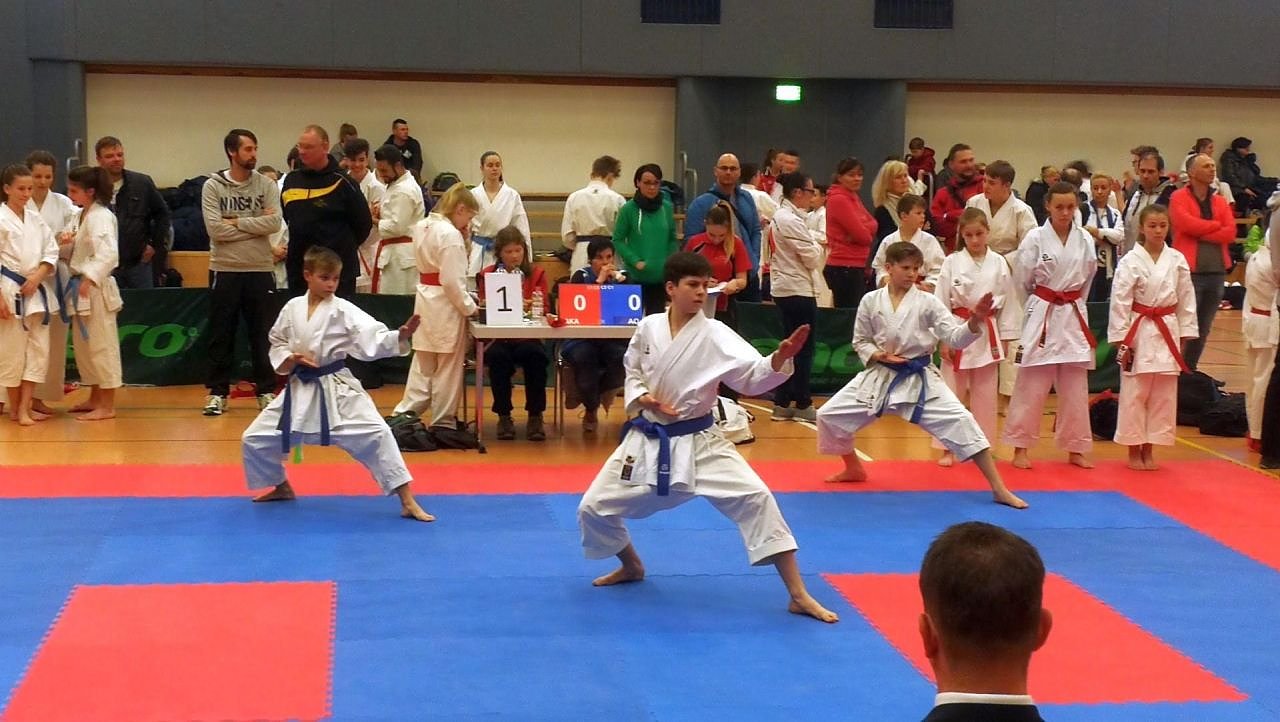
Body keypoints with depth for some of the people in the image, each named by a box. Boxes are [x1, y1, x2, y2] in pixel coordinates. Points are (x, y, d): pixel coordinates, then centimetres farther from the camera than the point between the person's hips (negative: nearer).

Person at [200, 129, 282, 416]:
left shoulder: (266, 185, 2)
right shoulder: (213, 186, -2)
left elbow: (275, 222, -12)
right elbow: (215, 229, -13)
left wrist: (237, 222, -13)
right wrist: (255, 224, -12)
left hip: (261, 269, 1)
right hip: (225, 270, -1)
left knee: (262, 333, 8)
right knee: (221, 334, 6)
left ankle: (266, 390, 18)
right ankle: (218, 392, 15)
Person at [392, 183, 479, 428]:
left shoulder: (422, 227, 7)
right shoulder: (451, 234, -19)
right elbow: (452, 280, -21)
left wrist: (463, 239, 5)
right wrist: (470, 307, -11)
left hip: (424, 298, 8)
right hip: (445, 304, -8)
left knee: (423, 363, 16)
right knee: (448, 366, 5)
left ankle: (405, 414, 16)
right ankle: (443, 421, 14)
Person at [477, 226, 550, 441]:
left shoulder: (536, 273, 13)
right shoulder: (487, 274, 12)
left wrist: (530, 305, -18)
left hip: (527, 337, 0)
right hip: (497, 337, 0)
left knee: (535, 356, -32)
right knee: (498, 357, -33)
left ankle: (535, 416, -18)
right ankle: (503, 416, -16)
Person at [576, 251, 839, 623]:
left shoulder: (714, 335, -12)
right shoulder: (649, 327, -4)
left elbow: (752, 376, -21)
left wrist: (780, 358, -41)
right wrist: (641, 397, -10)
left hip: (698, 442, -3)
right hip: (647, 439, 3)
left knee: (755, 498, -20)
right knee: (594, 508, 3)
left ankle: (799, 596, -13)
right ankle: (632, 566, 36)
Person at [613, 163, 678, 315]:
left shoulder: (667, 208, 2)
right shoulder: (628, 209, -7)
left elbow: (672, 239, 11)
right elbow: (618, 240, -4)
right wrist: (636, 261, -13)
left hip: (661, 275, 3)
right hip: (636, 276, -3)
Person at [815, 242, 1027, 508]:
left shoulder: (927, 302, -7)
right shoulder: (871, 301, -3)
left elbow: (955, 338, -12)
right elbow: (860, 341, 6)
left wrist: (975, 322, -31)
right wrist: (878, 355, -14)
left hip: (919, 379, -2)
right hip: (879, 376, 2)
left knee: (960, 421, -16)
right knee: (829, 416, 0)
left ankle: (999, 489, -9)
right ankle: (853, 468, 30)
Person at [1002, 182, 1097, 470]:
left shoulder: (1084, 240, 3)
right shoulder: (1036, 239, -7)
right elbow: (1022, 280, 0)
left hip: (1073, 317, 4)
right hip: (1041, 316, -4)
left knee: (1075, 388, 9)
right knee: (1031, 386, -2)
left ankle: (1075, 449, 19)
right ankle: (1020, 447, 8)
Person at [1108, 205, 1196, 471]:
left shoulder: (1177, 260, 3)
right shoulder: (1131, 261, -6)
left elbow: (1186, 300, 8)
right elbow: (1120, 302, -7)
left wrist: (1184, 336, 5)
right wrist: (1121, 341, -9)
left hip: (1167, 332, 3)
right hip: (1139, 332, -3)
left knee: (1163, 395, 7)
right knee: (1134, 393, 0)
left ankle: (1148, 449, 18)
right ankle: (1134, 451, 12)